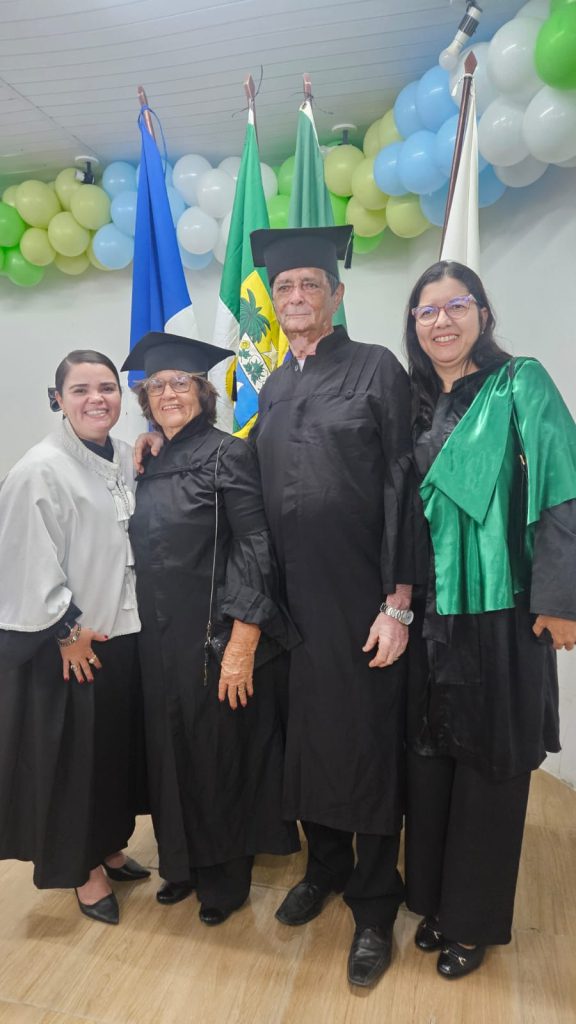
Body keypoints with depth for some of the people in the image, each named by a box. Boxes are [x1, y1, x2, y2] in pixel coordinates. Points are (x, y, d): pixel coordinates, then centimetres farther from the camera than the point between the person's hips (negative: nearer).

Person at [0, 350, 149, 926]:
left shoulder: (126, 458, 5)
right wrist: (69, 629, -15)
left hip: (125, 632, 7)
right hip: (68, 643, -6)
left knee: (119, 747, 19)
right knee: (74, 757, 9)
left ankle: (110, 848, 40)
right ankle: (84, 871, 30)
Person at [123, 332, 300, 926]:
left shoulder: (228, 454, -10)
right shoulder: (151, 466, 10)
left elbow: (255, 549, -16)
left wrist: (242, 643, -21)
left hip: (216, 638, -6)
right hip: (161, 641, 6)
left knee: (221, 756, 9)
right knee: (174, 754, 17)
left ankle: (226, 876, 32)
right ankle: (185, 862, 39)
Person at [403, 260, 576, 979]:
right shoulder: (413, 402, 10)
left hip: (498, 612, -4)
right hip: (426, 613, 5)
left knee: (488, 764, 9)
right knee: (428, 757, 14)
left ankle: (475, 918, 31)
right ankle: (432, 898, 36)